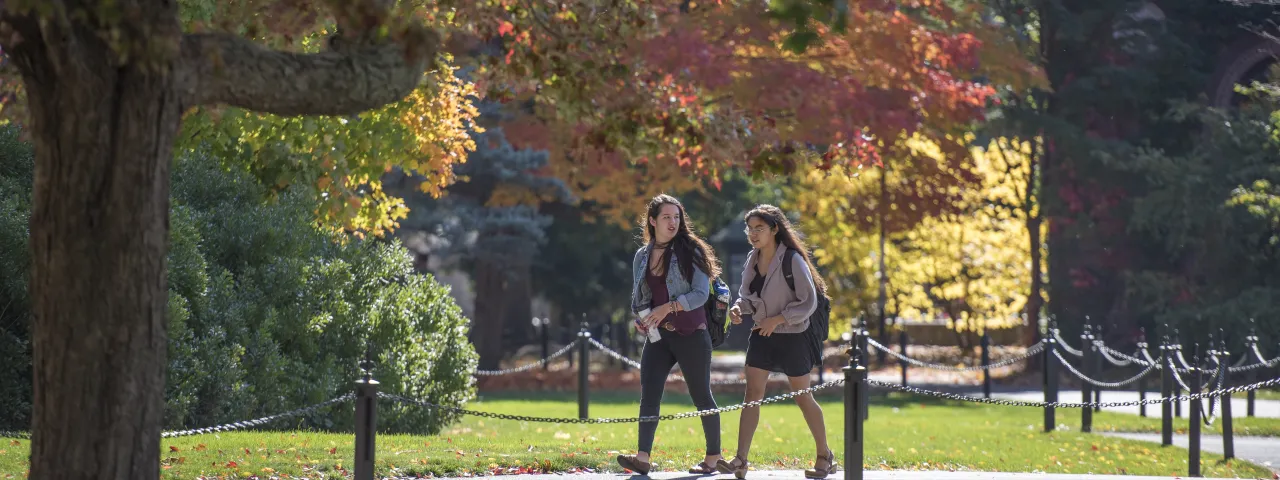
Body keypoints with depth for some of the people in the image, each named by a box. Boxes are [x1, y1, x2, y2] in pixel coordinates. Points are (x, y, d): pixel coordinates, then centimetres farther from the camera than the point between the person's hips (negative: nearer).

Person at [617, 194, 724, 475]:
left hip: (690, 334, -4)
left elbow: (701, 293, -11)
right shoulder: (642, 256, 10)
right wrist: (639, 319, -1)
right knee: (648, 394, -12)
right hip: (658, 335, 4)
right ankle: (642, 458, -21)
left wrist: (668, 307, -20)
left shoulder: (690, 251, -3)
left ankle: (713, 457, 16)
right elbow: (637, 297, 19)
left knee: (701, 396, 4)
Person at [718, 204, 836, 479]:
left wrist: (777, 319, -21)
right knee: (752, 395, -5)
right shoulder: (752, 260, 4)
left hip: (792, 336, -5)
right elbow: (746, 294, 15)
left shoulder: (792, 261, -16)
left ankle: (825, 456, 22)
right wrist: (738, 308, -7)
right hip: (762, 336, 5)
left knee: (803, 397, 6)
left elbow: (809, 302, -15)